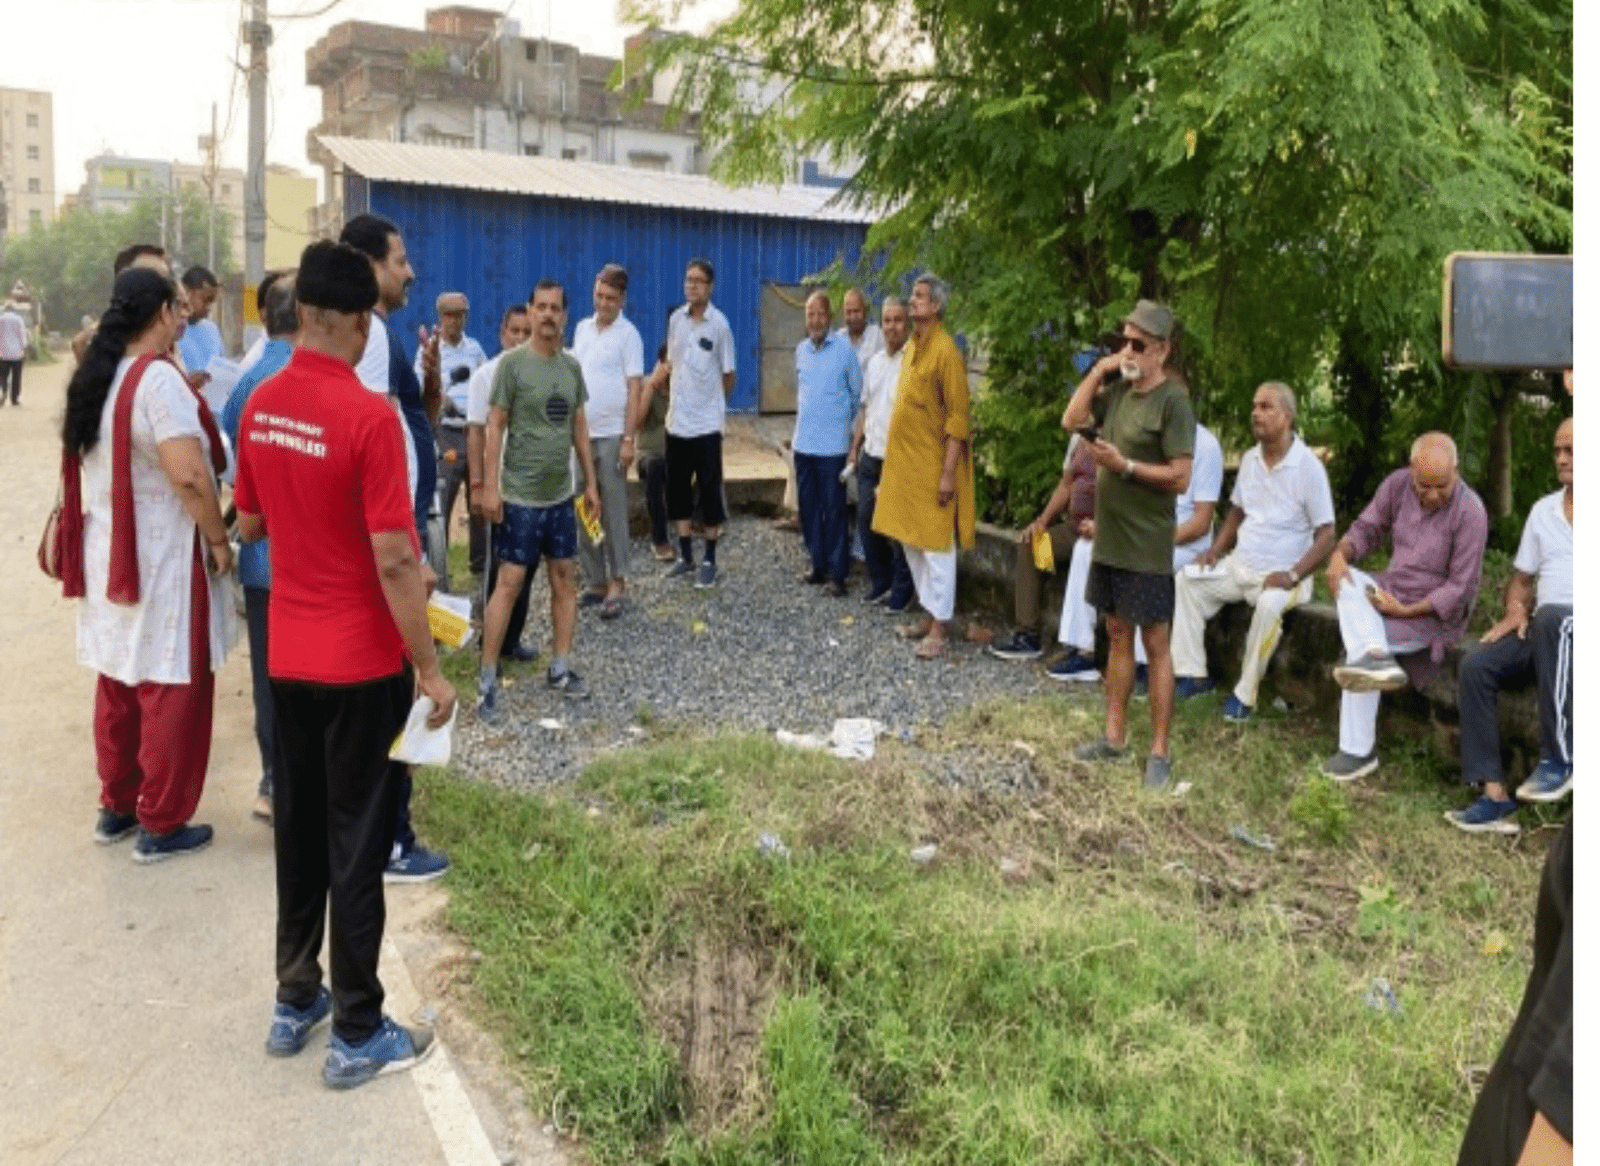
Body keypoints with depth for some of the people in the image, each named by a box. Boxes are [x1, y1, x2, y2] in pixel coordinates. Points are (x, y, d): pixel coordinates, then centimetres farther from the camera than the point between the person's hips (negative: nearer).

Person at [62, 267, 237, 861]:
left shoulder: (94, 376, 9)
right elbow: (189, 475, -25)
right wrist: (219, 540, -14)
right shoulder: (158, 377, -17)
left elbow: (97, 461, 17)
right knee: (170, 690, 2)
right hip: (160, 559, -8)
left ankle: (116, 806, 31)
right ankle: (162, 825, 12)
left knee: (118, 684, 18)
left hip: (107, 554, 9)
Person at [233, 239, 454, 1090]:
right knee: (356, 842, 4)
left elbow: (249, 523, 14)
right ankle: (357, 1035, 16)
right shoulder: (368, 415, -20)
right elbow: (393, 560, -21)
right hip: (360, 662, -7)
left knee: (298, 828, 18)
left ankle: (295, 1002, 32)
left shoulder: (261, 407, 2)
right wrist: (430, 668, -14)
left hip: (288, 656, 7)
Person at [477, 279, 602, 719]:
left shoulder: (572, 366, 7)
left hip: (561, 494, 6)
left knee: (565, 578, 9)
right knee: (510, 582, -5)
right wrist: (490, 487, -14)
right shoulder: (512, 363, -9)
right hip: (521, 496, -6)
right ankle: (486, 679, 3)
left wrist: (590, 483, 12)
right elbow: (495, 427, -9)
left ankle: (559, 669, 21)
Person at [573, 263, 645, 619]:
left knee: (614, 512, -2)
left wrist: (629, 439, -15)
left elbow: (635, 389, -9)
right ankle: (595, 581, 18)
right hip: (581, 433, 6)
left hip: (611, 435, -6)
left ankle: (617, 583, 5)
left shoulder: (628, 335, -6)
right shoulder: (582, 328, 11)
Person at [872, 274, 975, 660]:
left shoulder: (946, 352, -15)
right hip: (904, 462, 9)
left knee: (935, 547, -2)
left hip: (932, 466, -9)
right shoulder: (912, 346, 11)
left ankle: (939, 629, 5)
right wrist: (891, 449, 17)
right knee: (911, 542, 15)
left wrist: (948, 473, -20)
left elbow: (958, 419, -17)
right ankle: (927, 615, 27)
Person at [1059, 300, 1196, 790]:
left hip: (1147, 548, -7)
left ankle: (1160, 751, 9)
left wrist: (1124, 465, -22)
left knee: (1156, 645, 1)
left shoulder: (1172, 401, -14)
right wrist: (1098, 370, -1)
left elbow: (1180, 478, -17)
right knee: (1117, 635, 15)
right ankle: (1114, 736, 25)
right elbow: (1071, 420, 5)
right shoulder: (1119, 389, 8)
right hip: (1109, 539, 8)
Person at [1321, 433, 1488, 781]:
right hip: (1390, 588, 6)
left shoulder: (1469, 512, -20)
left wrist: (1406, 611, -23)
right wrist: (1339, 554, -18)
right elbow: (1367, 528, 4)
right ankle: (1375, 657, -43)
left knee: (1356, 645, -25)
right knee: (1348, 580, -23)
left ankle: (1358, 751, -17)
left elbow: (1461, 587, -17)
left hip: (1434, 612, -6)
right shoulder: (1398, 484, -5)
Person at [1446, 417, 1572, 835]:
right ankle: (1494, 793, -24)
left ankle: (1559, 757, -29)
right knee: (1476, 666, -21)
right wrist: (1515, 608, 0)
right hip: (1543, 629, 5)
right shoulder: (1542, 509, 18)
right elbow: (1521, 578, 23)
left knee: (1551, 617, -38)